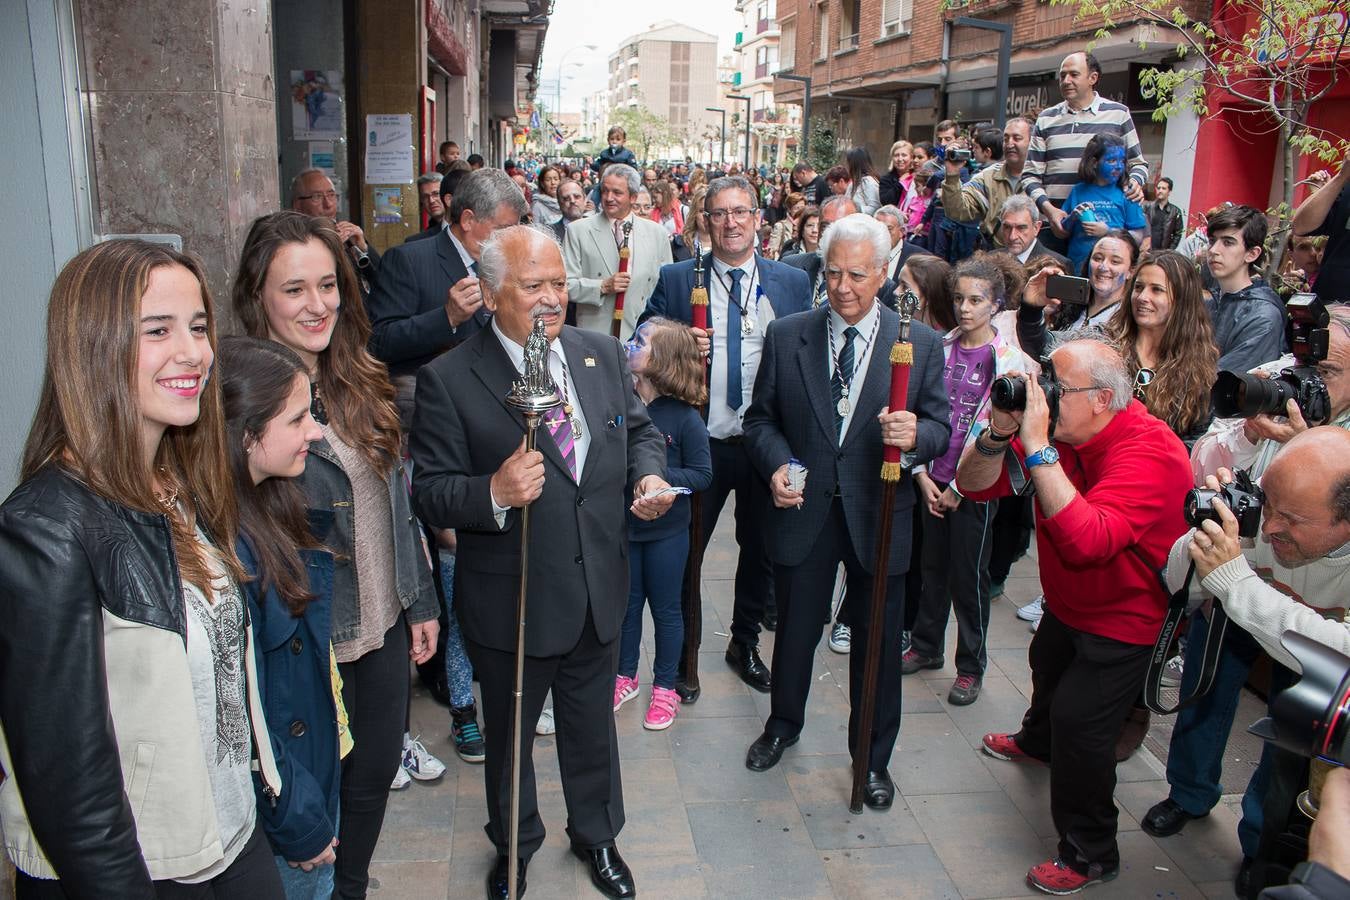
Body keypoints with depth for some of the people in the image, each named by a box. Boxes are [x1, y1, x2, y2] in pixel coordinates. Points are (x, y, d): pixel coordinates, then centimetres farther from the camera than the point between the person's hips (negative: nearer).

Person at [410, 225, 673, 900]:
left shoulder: (601, 354, 0)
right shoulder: (448, 380, -16)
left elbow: (639, 429, 11)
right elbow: (429, 493, -16)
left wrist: (649, 474, -9)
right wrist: (494, 492, -35)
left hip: (600, 595, 4)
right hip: (511, 607, -3)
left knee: (593, 726, 24)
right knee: (509, 735, 21)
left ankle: (596, 835, 52)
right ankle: (514, 845, 50)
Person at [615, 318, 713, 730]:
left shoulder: (684, 418, -16)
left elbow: (702, 475, -12)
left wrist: (659, 474, -24)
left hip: (666, 530, -3)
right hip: (623, 525, 3)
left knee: (665, 608, 12)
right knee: (627, 603, 19)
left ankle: (665, 688, 30)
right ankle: (625, 676, 38)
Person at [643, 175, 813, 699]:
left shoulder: (793, 283, 3)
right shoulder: (675, 280, -2)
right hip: (702, 444, -2)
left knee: (761, 551, 17)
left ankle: (745, 644, 40)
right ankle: (678, 655, 29)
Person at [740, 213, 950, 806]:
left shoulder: (921, 344, -3)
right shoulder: (786, 336, -1)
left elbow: (939, 428, -1)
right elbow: (761, 418, 5)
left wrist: (914, 435, -25)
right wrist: (777, 464, -14)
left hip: (877, 517, 0)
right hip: (803, 511, 1)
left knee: (878, 644, 12)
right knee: (795, 631, 17)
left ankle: (873, 758, 35)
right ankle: (783, 726, 45)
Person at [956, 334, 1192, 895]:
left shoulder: (1150, 453, -34)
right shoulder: (1061, 430, -13)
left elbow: (1087, 541, -50)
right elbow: (975, 486, -13)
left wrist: (1036, 448, -49)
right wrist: (1000, 431, -32)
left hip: (1123, 618, -8)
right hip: (1066, 604, 8)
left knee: (1078, 721, -11)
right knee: (1047, 669, 31)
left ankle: (1090, 854, 12)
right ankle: (1038, 742, 65)